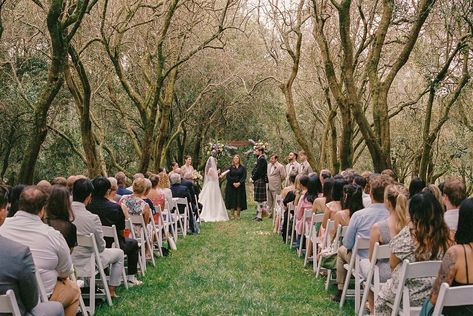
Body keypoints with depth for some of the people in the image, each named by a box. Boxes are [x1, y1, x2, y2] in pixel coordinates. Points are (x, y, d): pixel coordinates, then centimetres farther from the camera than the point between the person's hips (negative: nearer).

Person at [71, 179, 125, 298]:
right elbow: (101, 247, -14)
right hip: (86, 264, -6)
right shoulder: (92, 218, -27)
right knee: (119, 253, 20)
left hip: (66, 262, 6)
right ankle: (111, 290, 27)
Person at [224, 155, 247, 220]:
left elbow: (244, 177, 0)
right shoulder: (230, 167, 7)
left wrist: (239, 183, -14)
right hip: (231, 186, 0)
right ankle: (232, 214, 3)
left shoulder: (242, 168, 7)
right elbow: (228, 176, 0)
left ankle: (238, 215, 3)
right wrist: (233, 183, -11)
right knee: (232, 200, -2)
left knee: (239, 200, -2)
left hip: (240, 186, 0)